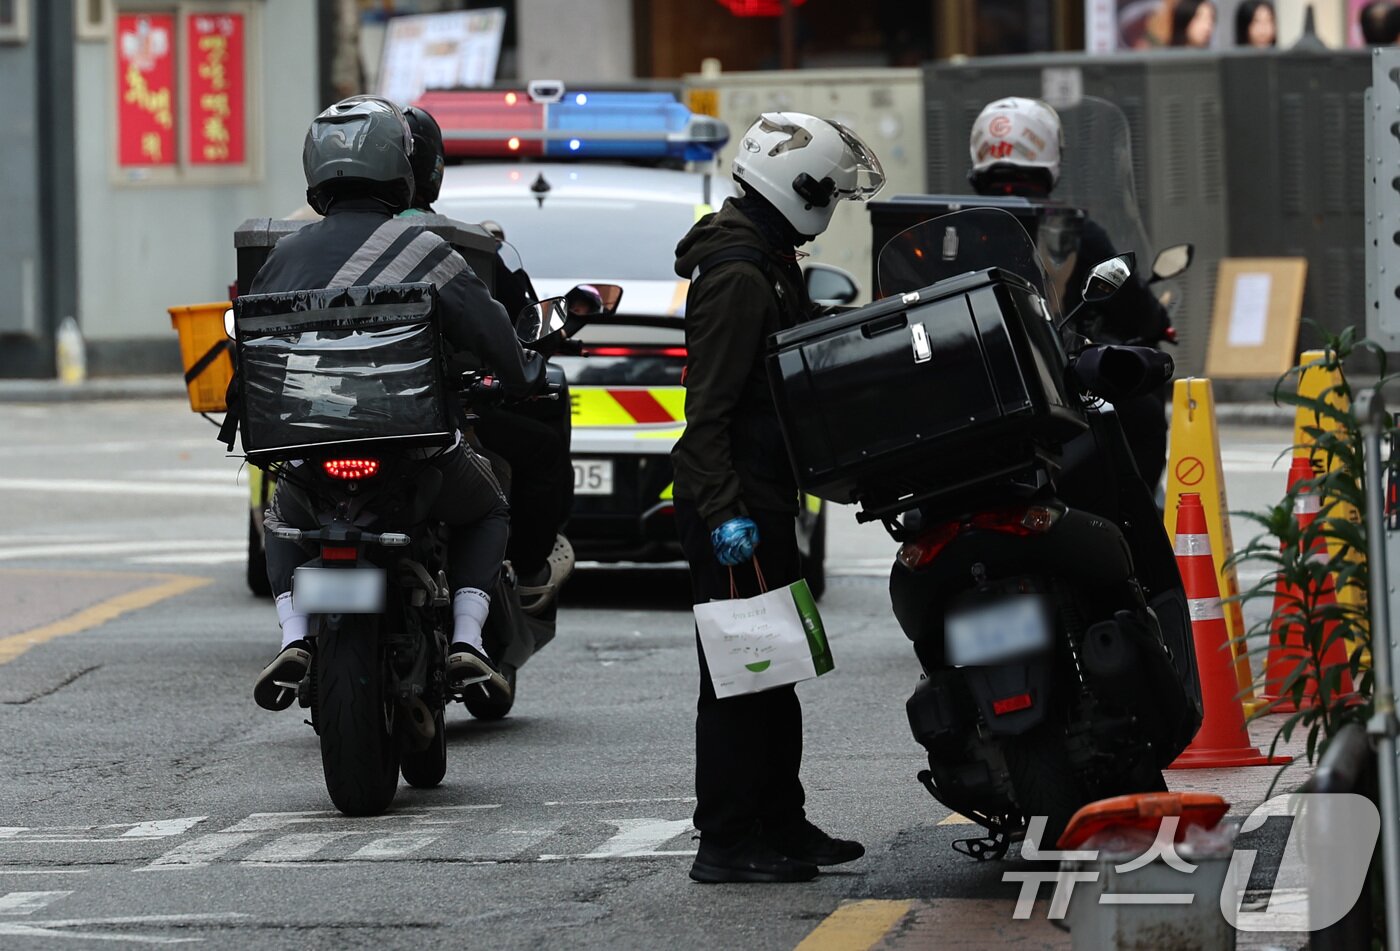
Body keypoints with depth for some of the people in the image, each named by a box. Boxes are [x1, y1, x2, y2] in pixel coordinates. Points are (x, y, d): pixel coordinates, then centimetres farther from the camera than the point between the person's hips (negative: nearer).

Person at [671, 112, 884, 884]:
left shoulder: (769, 263, 17)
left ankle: (780, 825, 23)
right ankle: (726, 842, -5)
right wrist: (723, 511, -27)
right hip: (735, 506, -11)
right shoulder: (738, 276, -16)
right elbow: (708, 406, -22)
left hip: (759, 499, 11)